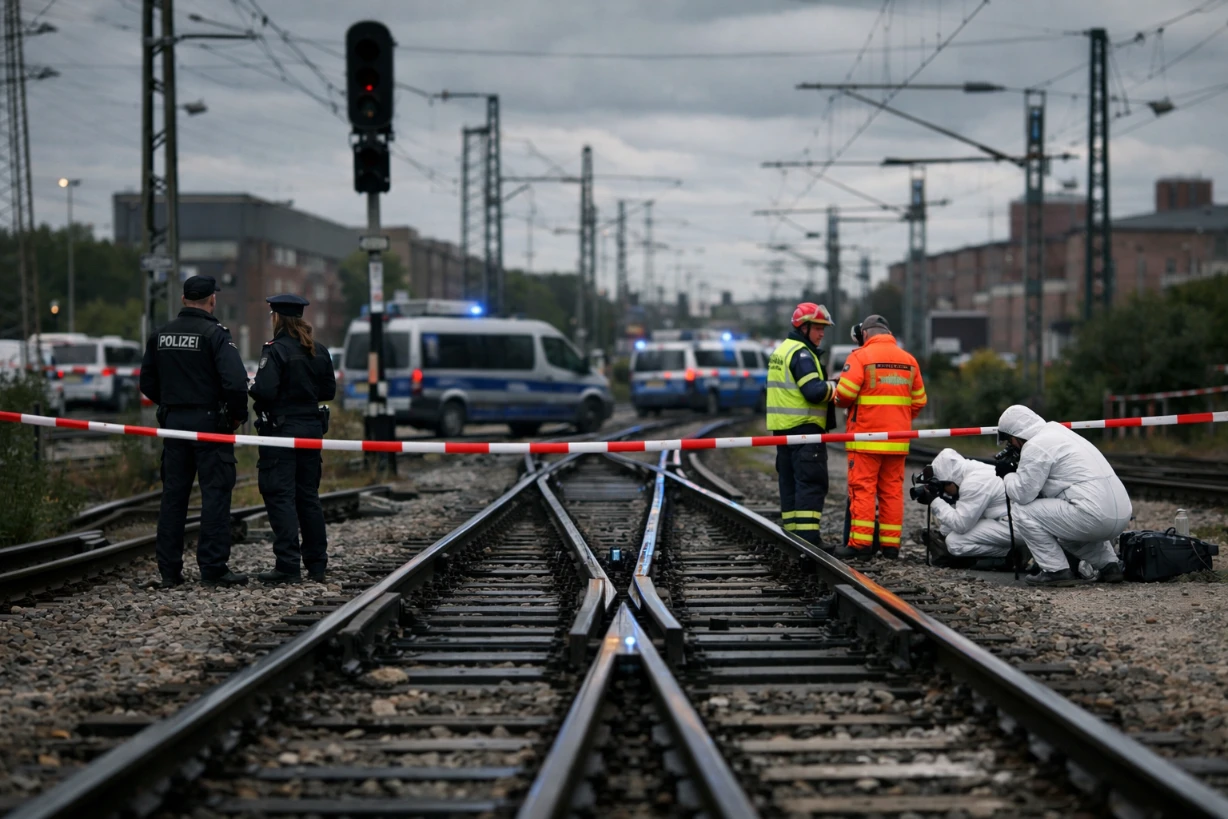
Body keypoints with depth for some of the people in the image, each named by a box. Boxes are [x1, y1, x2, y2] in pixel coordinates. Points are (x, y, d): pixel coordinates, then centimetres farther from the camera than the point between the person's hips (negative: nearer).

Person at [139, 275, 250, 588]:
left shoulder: (161, 336, 8)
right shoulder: (214, 334, -11)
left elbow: (147, 383, 14)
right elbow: (236, 381, -20)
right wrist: (238, 415, -5)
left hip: (173, 421, 6)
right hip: (210, 421, -6)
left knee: (173, 494, 9)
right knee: (215, 493, -2)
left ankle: (169, 570, 10)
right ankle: (213, 568, -5)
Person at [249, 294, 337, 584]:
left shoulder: (276, 350, -14)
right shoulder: (319, 352, 7)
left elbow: (264, 391, -22)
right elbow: (329, 391, 12)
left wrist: (252, 387, -1)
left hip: (281, 428, -7)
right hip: (311, 427, 7)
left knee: (280, 496, -5)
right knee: (308, 495, 14)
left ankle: (288, 565, -10)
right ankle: (317, 564, 18)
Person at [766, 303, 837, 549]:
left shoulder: (780, 351, 19)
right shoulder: (801, 353, -13)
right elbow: (814, 391, -22)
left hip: (782, 428, 10)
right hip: (804, 428, -10)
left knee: (790, 481, 12)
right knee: (811, 483, -10)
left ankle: (793, 533, 14)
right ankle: (808, 536, -15)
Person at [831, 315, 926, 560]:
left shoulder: (860, 357, -7)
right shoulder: (908, 360, 9)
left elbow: (844, 395, -13)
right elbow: (918, 401, 11)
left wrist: (838, 398, 9)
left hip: (865, 437, -5)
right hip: (897, 439, 5)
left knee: (862, 488, -3)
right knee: (892, 490, 8)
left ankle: (860, 543, -6)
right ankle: (890, 544, 9)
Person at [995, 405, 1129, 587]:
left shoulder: (1035, 446, -6)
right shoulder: (1056, 433, 23)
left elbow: (1022, 493, -7)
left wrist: (1007, 475, 10)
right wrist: (1018, 471, 22)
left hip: (1096, 517, -10)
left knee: (1022, 511, -3)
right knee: (1066, 522, 38)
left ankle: (1057, 571, -2)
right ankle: (1109, 566, 22)